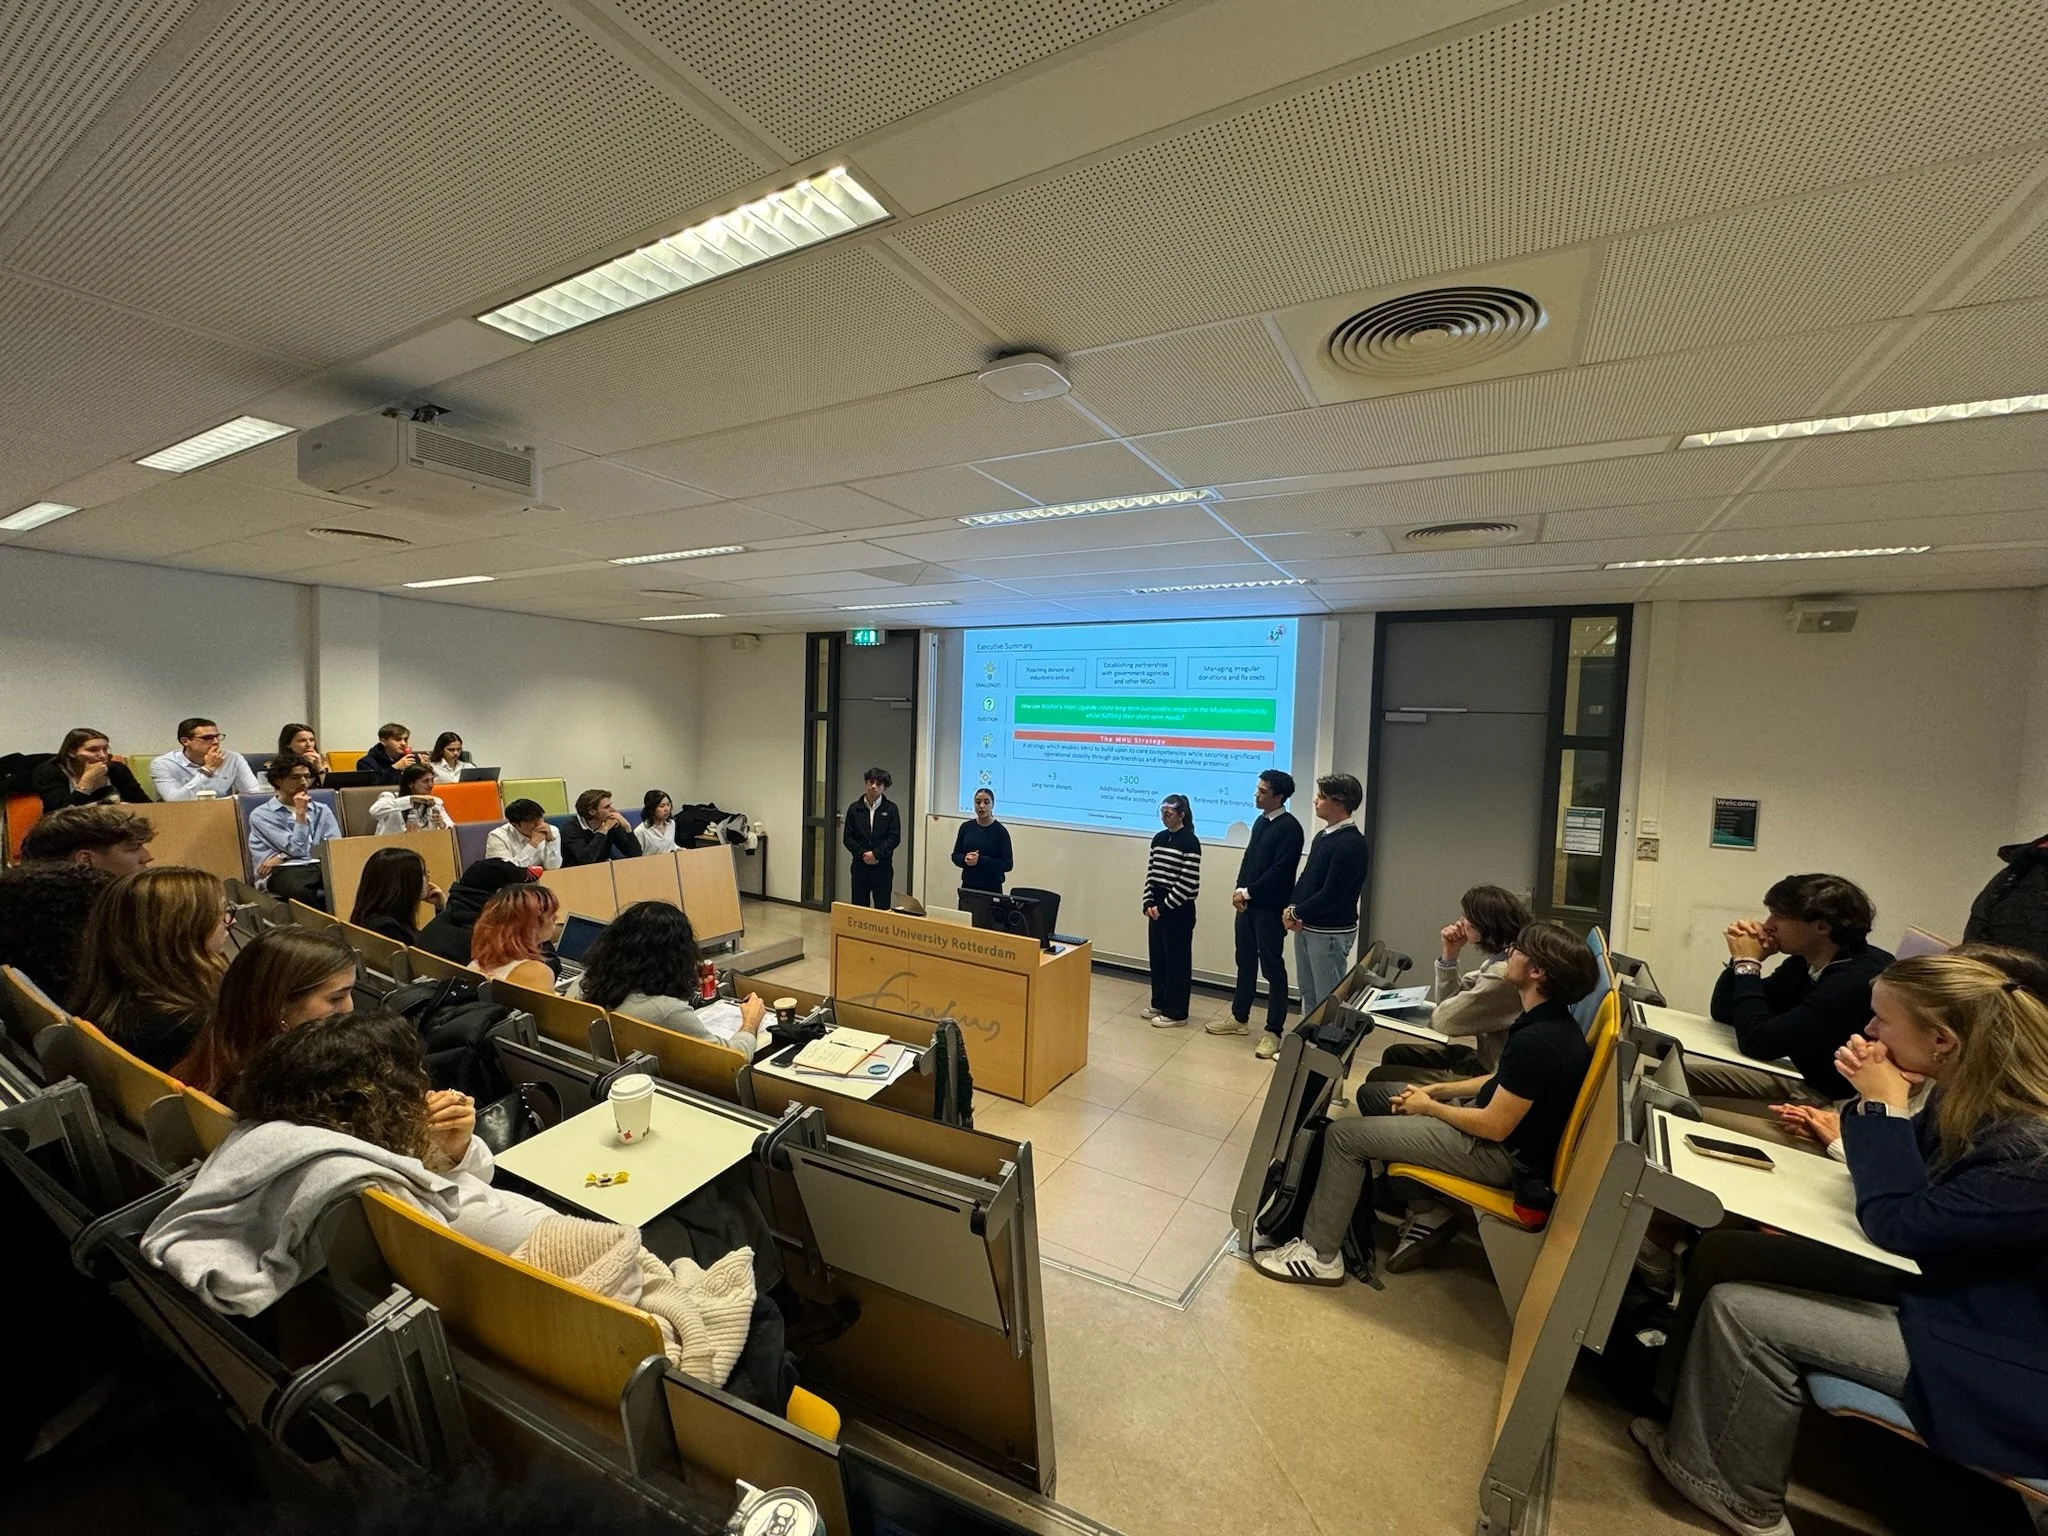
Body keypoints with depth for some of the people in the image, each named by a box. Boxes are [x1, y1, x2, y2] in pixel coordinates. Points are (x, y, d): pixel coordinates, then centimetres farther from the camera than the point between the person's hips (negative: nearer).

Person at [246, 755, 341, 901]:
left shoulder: (322, 811, 21)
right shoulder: (261, 814, 11)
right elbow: (298, 850, -1)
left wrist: (284, 857, -2)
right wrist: (301, 814, -2)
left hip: (319, 868, 2)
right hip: (282, 872, -2)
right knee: (302, 891, -41)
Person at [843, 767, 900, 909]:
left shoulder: (891, 808, -1)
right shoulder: (854, 808, 4)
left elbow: (895, 837, -7)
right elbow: (847, 838, 1)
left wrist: (876, 853, -16)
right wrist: (863, 854, -12)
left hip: (883, 867, -2)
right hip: (860, 865, 2)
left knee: (882, 908, 2)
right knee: (858, 907, 7)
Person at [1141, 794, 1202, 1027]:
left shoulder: (1190, 842, -13)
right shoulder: (1159, 838, 8)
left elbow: (1188, 882, -17)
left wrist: (1164, 906, -14)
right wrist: (1149, 903, 1)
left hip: (1179, 909, -7)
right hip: (1157, 906, 7)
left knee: (1177, 960, 2)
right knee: (1157, 957, 14)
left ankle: (1176, 1013, 12)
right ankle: (1159, 1004, 28)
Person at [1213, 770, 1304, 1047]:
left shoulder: (1289, 827, -15)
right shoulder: (1261, 821, 11)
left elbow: (1280, 871, -20)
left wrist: (1247, 892, -14)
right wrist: (1239, 890, -1)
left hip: (1270, 909, -8)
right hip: (1248, 904, 8)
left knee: (1273, 968, 3)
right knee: (1245, 962, 17)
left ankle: (1274, 1030, 13)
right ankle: (1239, 1018, 30)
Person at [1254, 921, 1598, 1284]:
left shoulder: (1537, 1041, -30)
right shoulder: (1547, 1019, 1)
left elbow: (1495, 1127, -25)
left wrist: (1429, 1107, -9)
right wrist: (1438, 1089, 5)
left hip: (1502, 1154, -10)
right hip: (1495, 1114, 10)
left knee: (1344, 1134, -11)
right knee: (1372, 1093, 16)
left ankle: (1319, 1254, 2)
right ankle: (1429, 1210, 16)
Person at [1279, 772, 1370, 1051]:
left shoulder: (1351, 843, -19)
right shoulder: (1323, 835, 9)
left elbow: (1331, 895, -22)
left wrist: (1297, 913, -12)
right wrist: (1291, 909, -3)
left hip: (1330, 932, -9)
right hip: (1306, 927, 9)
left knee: (1328, 999, 4)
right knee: (1309, 994, 20)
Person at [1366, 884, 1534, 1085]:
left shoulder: (1504, 974, -28)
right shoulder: (1499, 958, 3)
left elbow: (1444, 1020, -18)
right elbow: (1449, 1001, 10)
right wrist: (1450, 954, -2)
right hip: (1485, 1059, 10)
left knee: (1378, 1079, -6)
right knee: (1395, 1054, 19)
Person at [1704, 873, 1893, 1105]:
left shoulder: (1857, 980, -26)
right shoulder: (1804, 964, 1)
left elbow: (1758, 1043, -26)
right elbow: (1723, 1014, 8)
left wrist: (1747, 964, -17)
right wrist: (1742, 959, -8)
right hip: (1802, 1077, 8)